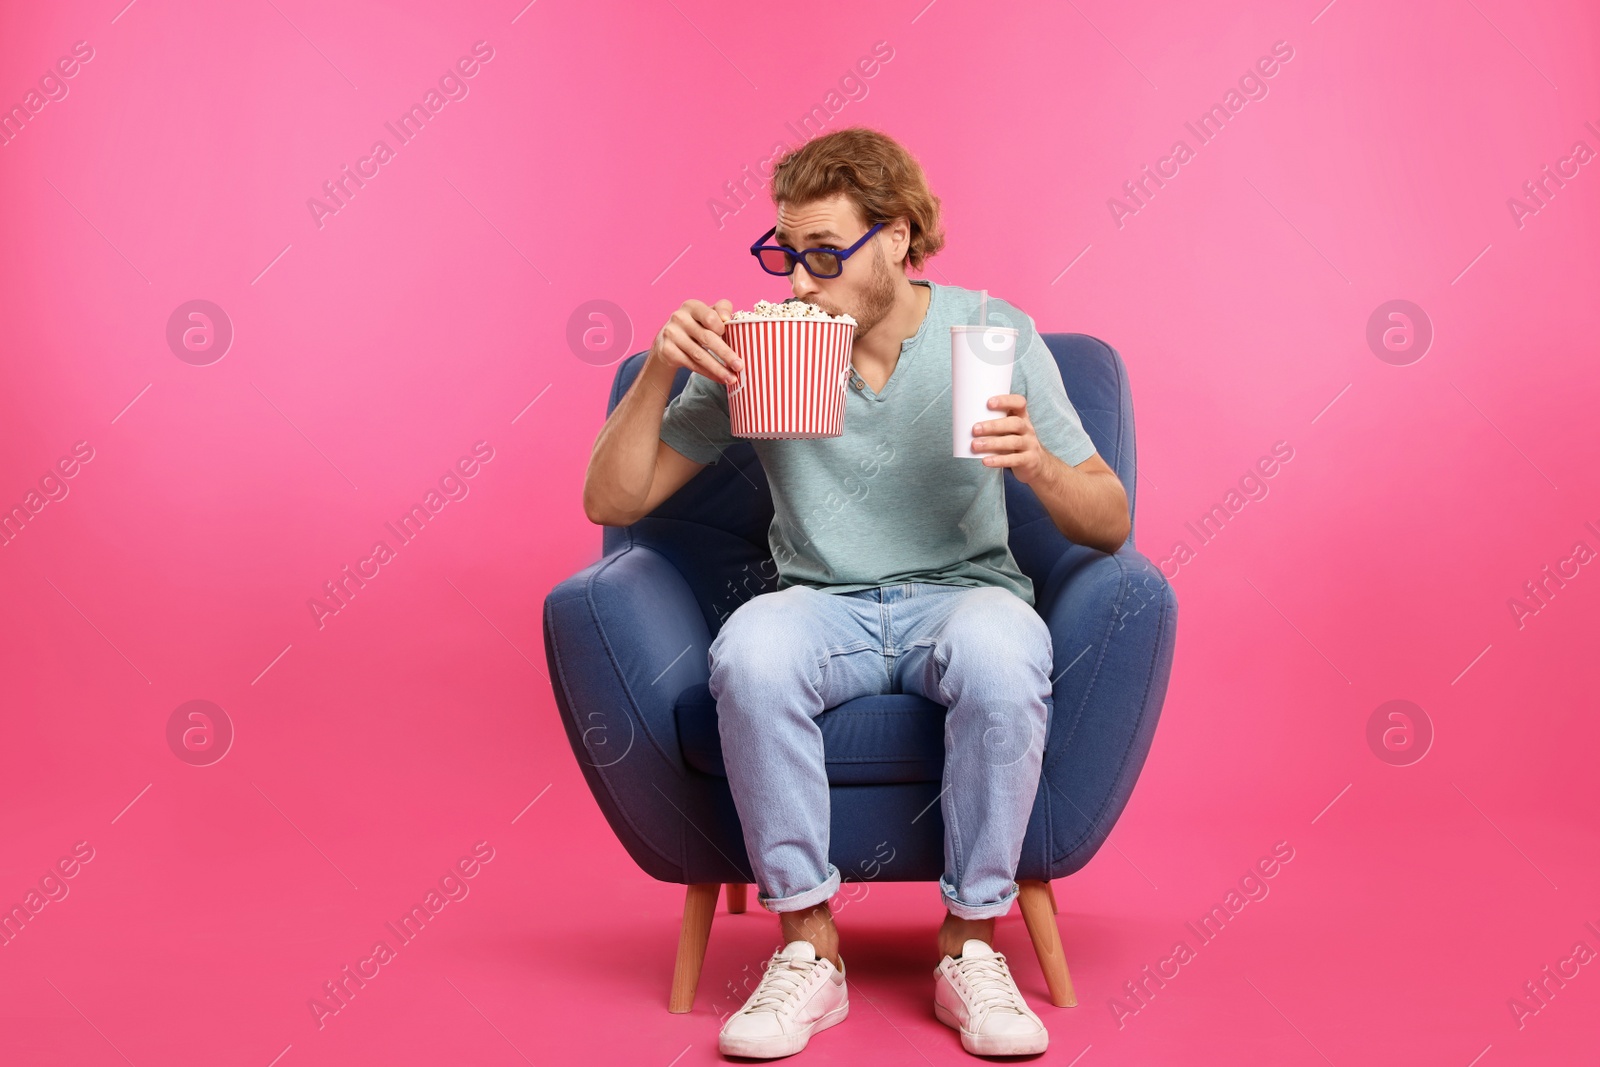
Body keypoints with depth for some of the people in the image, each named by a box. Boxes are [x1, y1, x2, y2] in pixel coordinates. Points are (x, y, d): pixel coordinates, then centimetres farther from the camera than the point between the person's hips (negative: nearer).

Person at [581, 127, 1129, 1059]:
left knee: (1001, 649, -36)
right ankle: (809, 949, -17)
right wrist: (661, 369, -14)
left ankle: (972, 947, -17)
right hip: (826, 607, 1)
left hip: (966, 593, 0)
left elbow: (1110, 526, 0)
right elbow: (612, 501, 1)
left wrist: (1037, 464, -22)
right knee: (751, 651, -34)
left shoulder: (993, 334, -1)